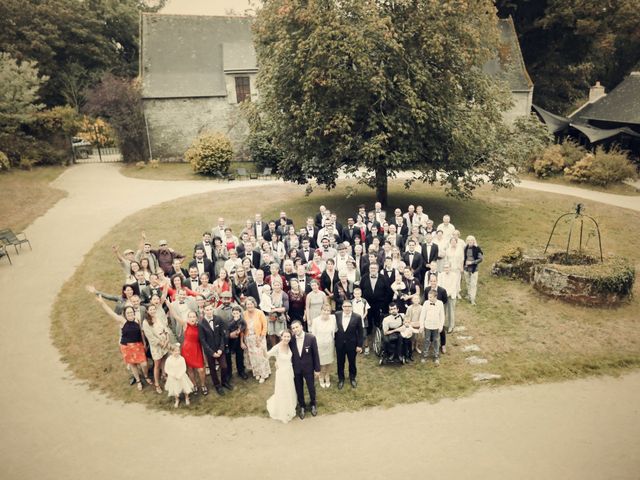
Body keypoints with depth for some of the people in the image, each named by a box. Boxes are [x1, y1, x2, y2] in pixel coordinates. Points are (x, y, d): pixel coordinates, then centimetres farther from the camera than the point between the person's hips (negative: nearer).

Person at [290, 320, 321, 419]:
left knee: (311, 387, 16)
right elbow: (290, 354, -1)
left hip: (308, 368, -1)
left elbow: (315, 354, -10)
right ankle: (302, 406, 41)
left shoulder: (311, 338, -18)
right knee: (299, 389, 16)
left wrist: (317, 369, -6)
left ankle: (313, 404, 44)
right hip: (296, 369, 1)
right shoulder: (291, 339, -13)